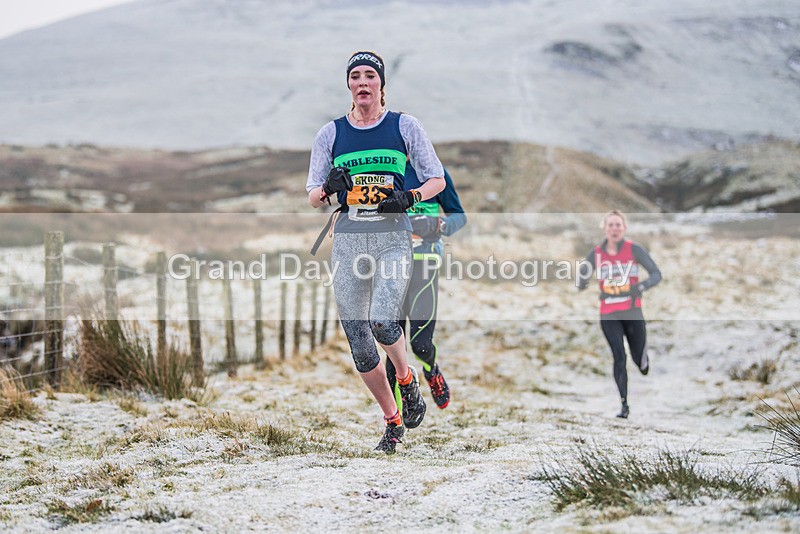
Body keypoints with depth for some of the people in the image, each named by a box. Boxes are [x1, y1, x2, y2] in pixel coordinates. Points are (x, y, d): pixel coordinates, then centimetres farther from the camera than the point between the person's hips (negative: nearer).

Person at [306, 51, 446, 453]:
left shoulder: (404, 126, 6)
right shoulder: (330, 133, 9)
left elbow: (437, 179, 9)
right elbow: (312, 197, 11)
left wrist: (410, 197, -11)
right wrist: (328, 187, -12)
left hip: (393, 236, -2)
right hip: (348, 238, 2)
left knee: (382, 321, -25)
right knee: (359, 343, 0)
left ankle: (406, 378, 7)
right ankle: (393, 421, 17)